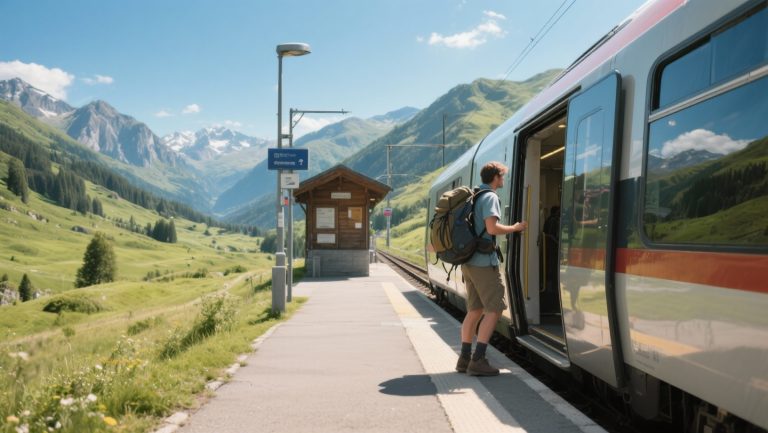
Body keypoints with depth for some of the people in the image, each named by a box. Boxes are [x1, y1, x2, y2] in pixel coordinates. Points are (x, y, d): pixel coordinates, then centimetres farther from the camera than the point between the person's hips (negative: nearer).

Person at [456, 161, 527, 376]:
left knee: (475, 310, 12)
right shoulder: (490, 197, -10)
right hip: (483, 262, -9)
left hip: (468, 261, 9)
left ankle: (465, 358, 13)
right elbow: (492, 228, -21)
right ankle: (477, 360, -8)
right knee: (494, 310, -5)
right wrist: (514, 228, -8)